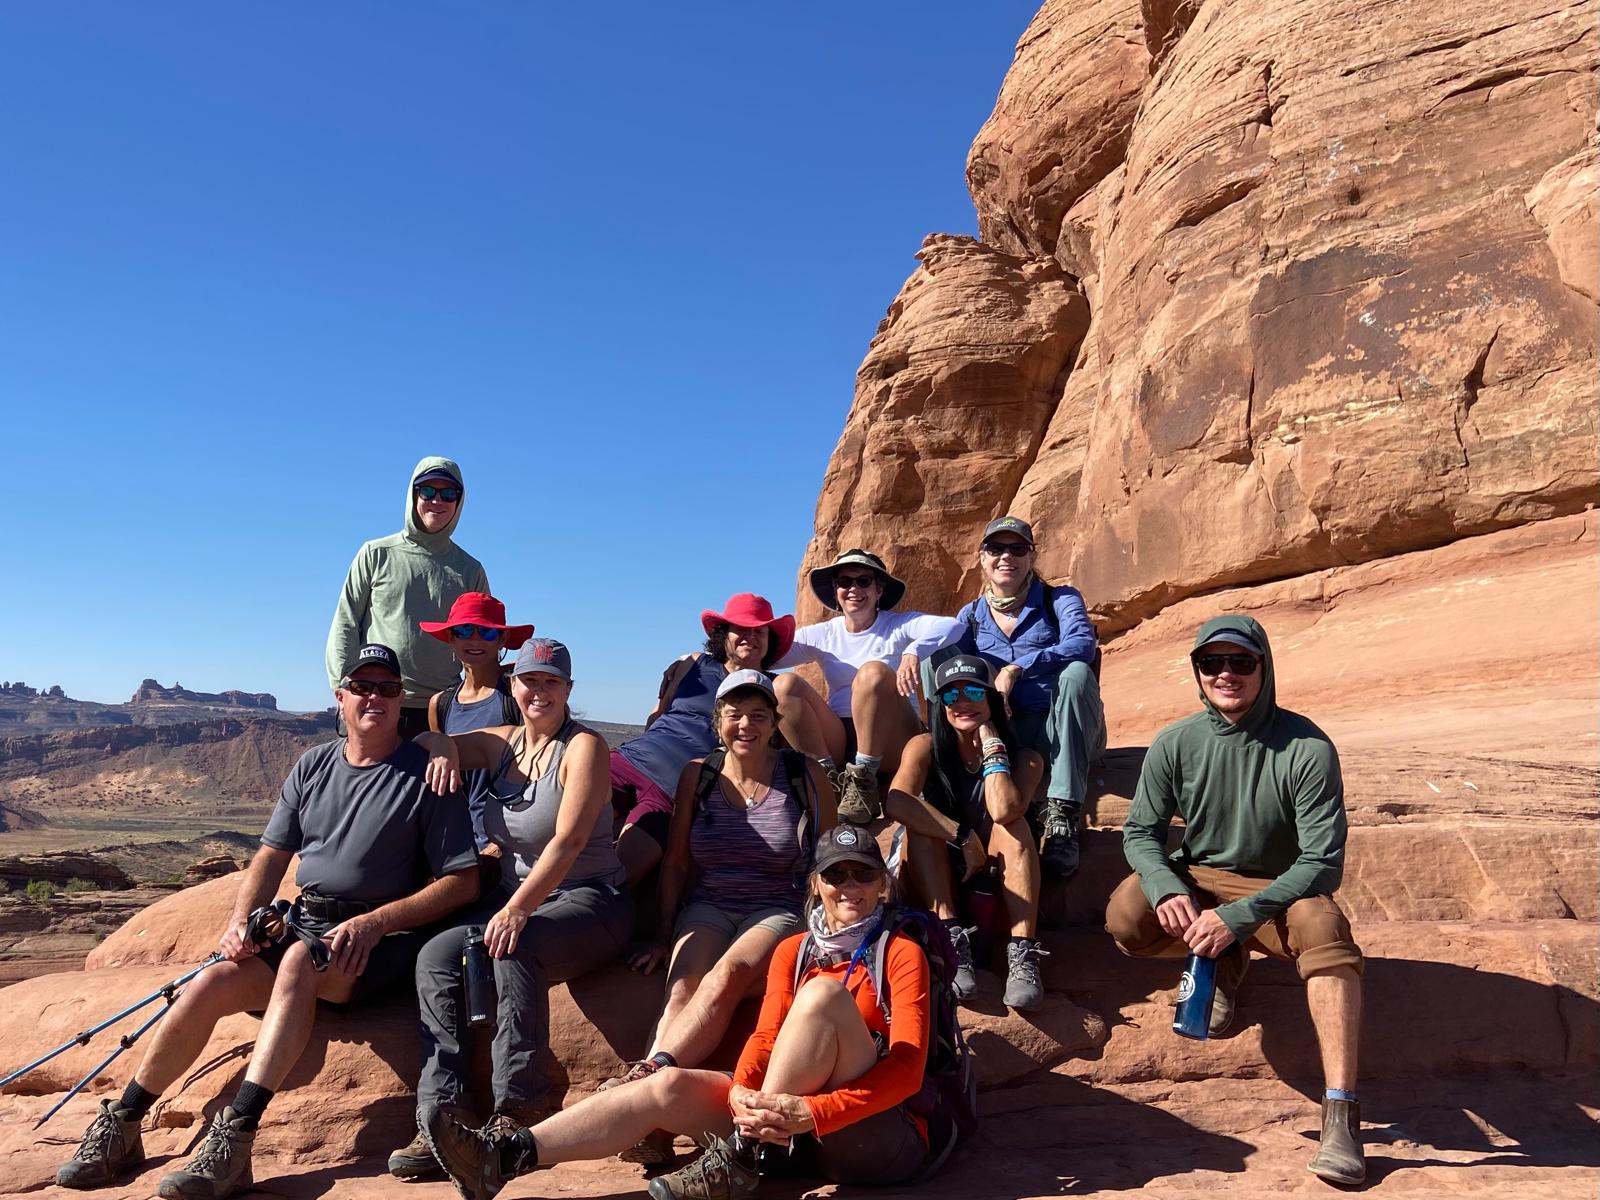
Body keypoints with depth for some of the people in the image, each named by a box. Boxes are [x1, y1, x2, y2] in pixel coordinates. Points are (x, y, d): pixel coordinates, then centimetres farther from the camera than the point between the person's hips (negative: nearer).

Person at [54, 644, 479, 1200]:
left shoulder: (424, 775, -4)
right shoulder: (313, 766, 13)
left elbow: (464, 881, -9)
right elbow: (272, 855, 17)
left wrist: (375, 922, -17)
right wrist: (241, 919, -2)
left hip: (379, 942, -5)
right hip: (302, 922, 5)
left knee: (300, 959, -34)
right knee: (209, 986, -17)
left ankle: (235, 1137, -35)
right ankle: (120, 1127, 2)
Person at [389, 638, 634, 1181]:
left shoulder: (584, 747, -9)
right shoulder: (502, 743, 11)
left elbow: (569, 840, -21)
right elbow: (424, 740, 20)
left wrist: (518, 909, -32)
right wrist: (443, 745, -5)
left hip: (587, 902, -6)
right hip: (513, 896, 6)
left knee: (514, 948, -35)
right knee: (436, 958, -20)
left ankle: (518, 1112, -26)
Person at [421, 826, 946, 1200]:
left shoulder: (901, 952, -3)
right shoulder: (794, 951, 13)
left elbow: (908, 1067, -13)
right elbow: (765, 1038, 3)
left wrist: (811, 1112, -27)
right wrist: (741, 1093, -21)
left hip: (883, 1135, -5)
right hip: (799, 1131, 5)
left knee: (824, 991, -27)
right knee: (670, 1086, -17)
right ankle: (507, 1155, -25)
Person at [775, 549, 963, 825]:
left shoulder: (898, 626, 3)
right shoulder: (822, 635, 12)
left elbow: (953, 626, -17)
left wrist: (914, 651, -35)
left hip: (890, 741, -3)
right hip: (837, 740, 3)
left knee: (874, 671, -29)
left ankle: (863, 780, -27)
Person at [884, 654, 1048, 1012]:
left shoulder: (1023, 758, -6)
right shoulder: (925, 747, -6)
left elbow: (1003, 811, -30)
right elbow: (895, 802, -28)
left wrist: (992, 744, -18)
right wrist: (963, 836, -29)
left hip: (1002, 881, 0)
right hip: (935, 884, 0)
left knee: (1011, 825, -27)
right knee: (921, 821, -26)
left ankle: (1022, 955, -35)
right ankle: (952, 941, -35)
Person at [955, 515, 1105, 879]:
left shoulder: (1059, 599, 2)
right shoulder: (970, 616, 13)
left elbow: (1083, 645, -19)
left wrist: (1015, 669, -29)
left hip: (1068, 736, -2)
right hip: (1006, 738, 2)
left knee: (1075, 671, -33)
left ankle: (1063, 815, -35)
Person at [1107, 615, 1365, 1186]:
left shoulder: (1307, 749, -16)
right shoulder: (1175, 743, -7)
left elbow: (1324, 862, -18)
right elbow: (1141, 831, -1)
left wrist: (1238, 916, -27)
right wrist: (1166, 889, -23)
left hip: (1278, 889, -2)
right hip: (1195, 881, 3)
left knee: (1323, 925, -36)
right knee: (1125, 919, -27)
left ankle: (1340, 1112, -36)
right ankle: (1225, 960, 4)